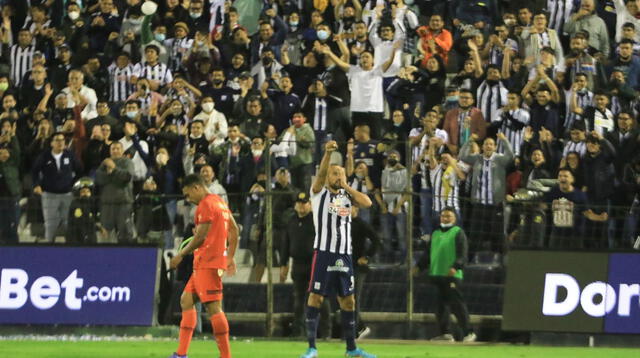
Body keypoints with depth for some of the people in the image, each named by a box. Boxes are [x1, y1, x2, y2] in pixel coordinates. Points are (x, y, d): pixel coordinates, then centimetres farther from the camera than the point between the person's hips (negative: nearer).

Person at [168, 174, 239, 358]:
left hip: (207, 264, -11)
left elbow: (200, 237, -15)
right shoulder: (220, 202, 17)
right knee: (186, 300, 12)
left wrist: (181, 255, -5)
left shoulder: (205, 205, -12)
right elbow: (234, 229, 22)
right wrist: (230, 257, 25)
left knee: (213, 307, -12)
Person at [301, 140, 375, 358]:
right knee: (315, 297, -8)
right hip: (324, 252, -5)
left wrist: (347, 186, 2)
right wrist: (328, 153, -33)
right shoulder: (320, 192, 3)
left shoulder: (347, 195, 15)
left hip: (344, 254, 5)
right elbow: (321, 173, -16)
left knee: (348, 300, 8)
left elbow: (367, 203, -1)